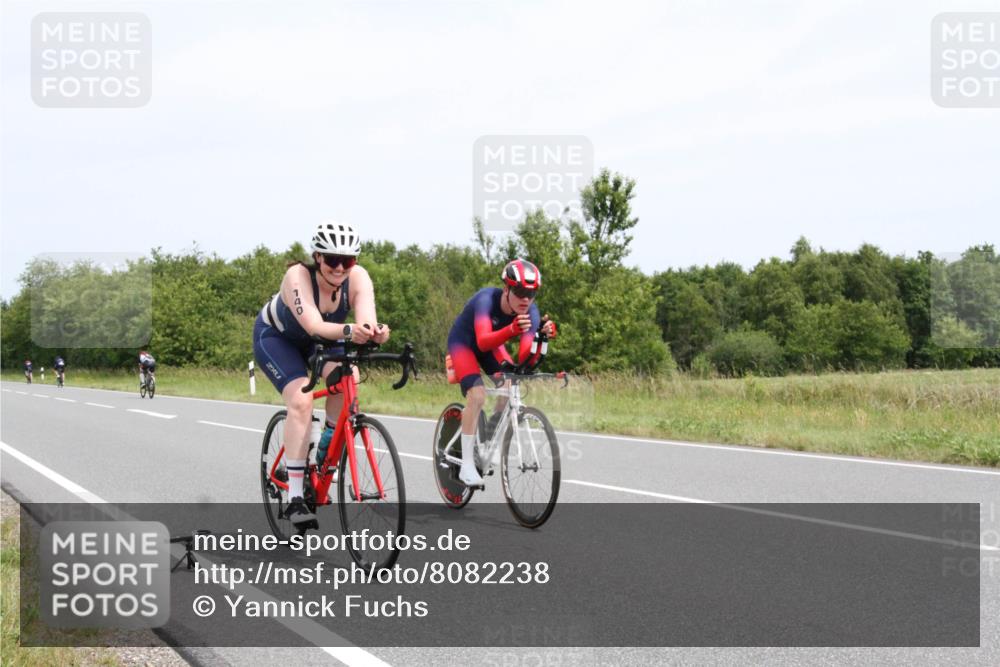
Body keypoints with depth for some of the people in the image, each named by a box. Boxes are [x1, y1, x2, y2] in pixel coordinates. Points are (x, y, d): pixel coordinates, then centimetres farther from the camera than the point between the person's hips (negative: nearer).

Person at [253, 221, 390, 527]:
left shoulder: (357, 277, -27)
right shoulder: (298, 276, -36)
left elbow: (366, 320, -44)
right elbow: (314, 326, -51)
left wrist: (375, 331, -67)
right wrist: (348, 331, -70)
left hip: (317, 341, 4)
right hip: (275, 337, -4)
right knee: (301, 400, -26)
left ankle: (325, 454, -2)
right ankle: (295, 499, -23)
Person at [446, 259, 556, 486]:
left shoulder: (530, 312, -24)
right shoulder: (487, 299, -36)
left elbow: (524, 358, -31)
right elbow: (483, 342, -49)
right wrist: (511, 330, -66)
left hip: (492, 344, 5)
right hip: (463, 342, -5)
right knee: (477, 395, -25)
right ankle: (467, 466, -18)